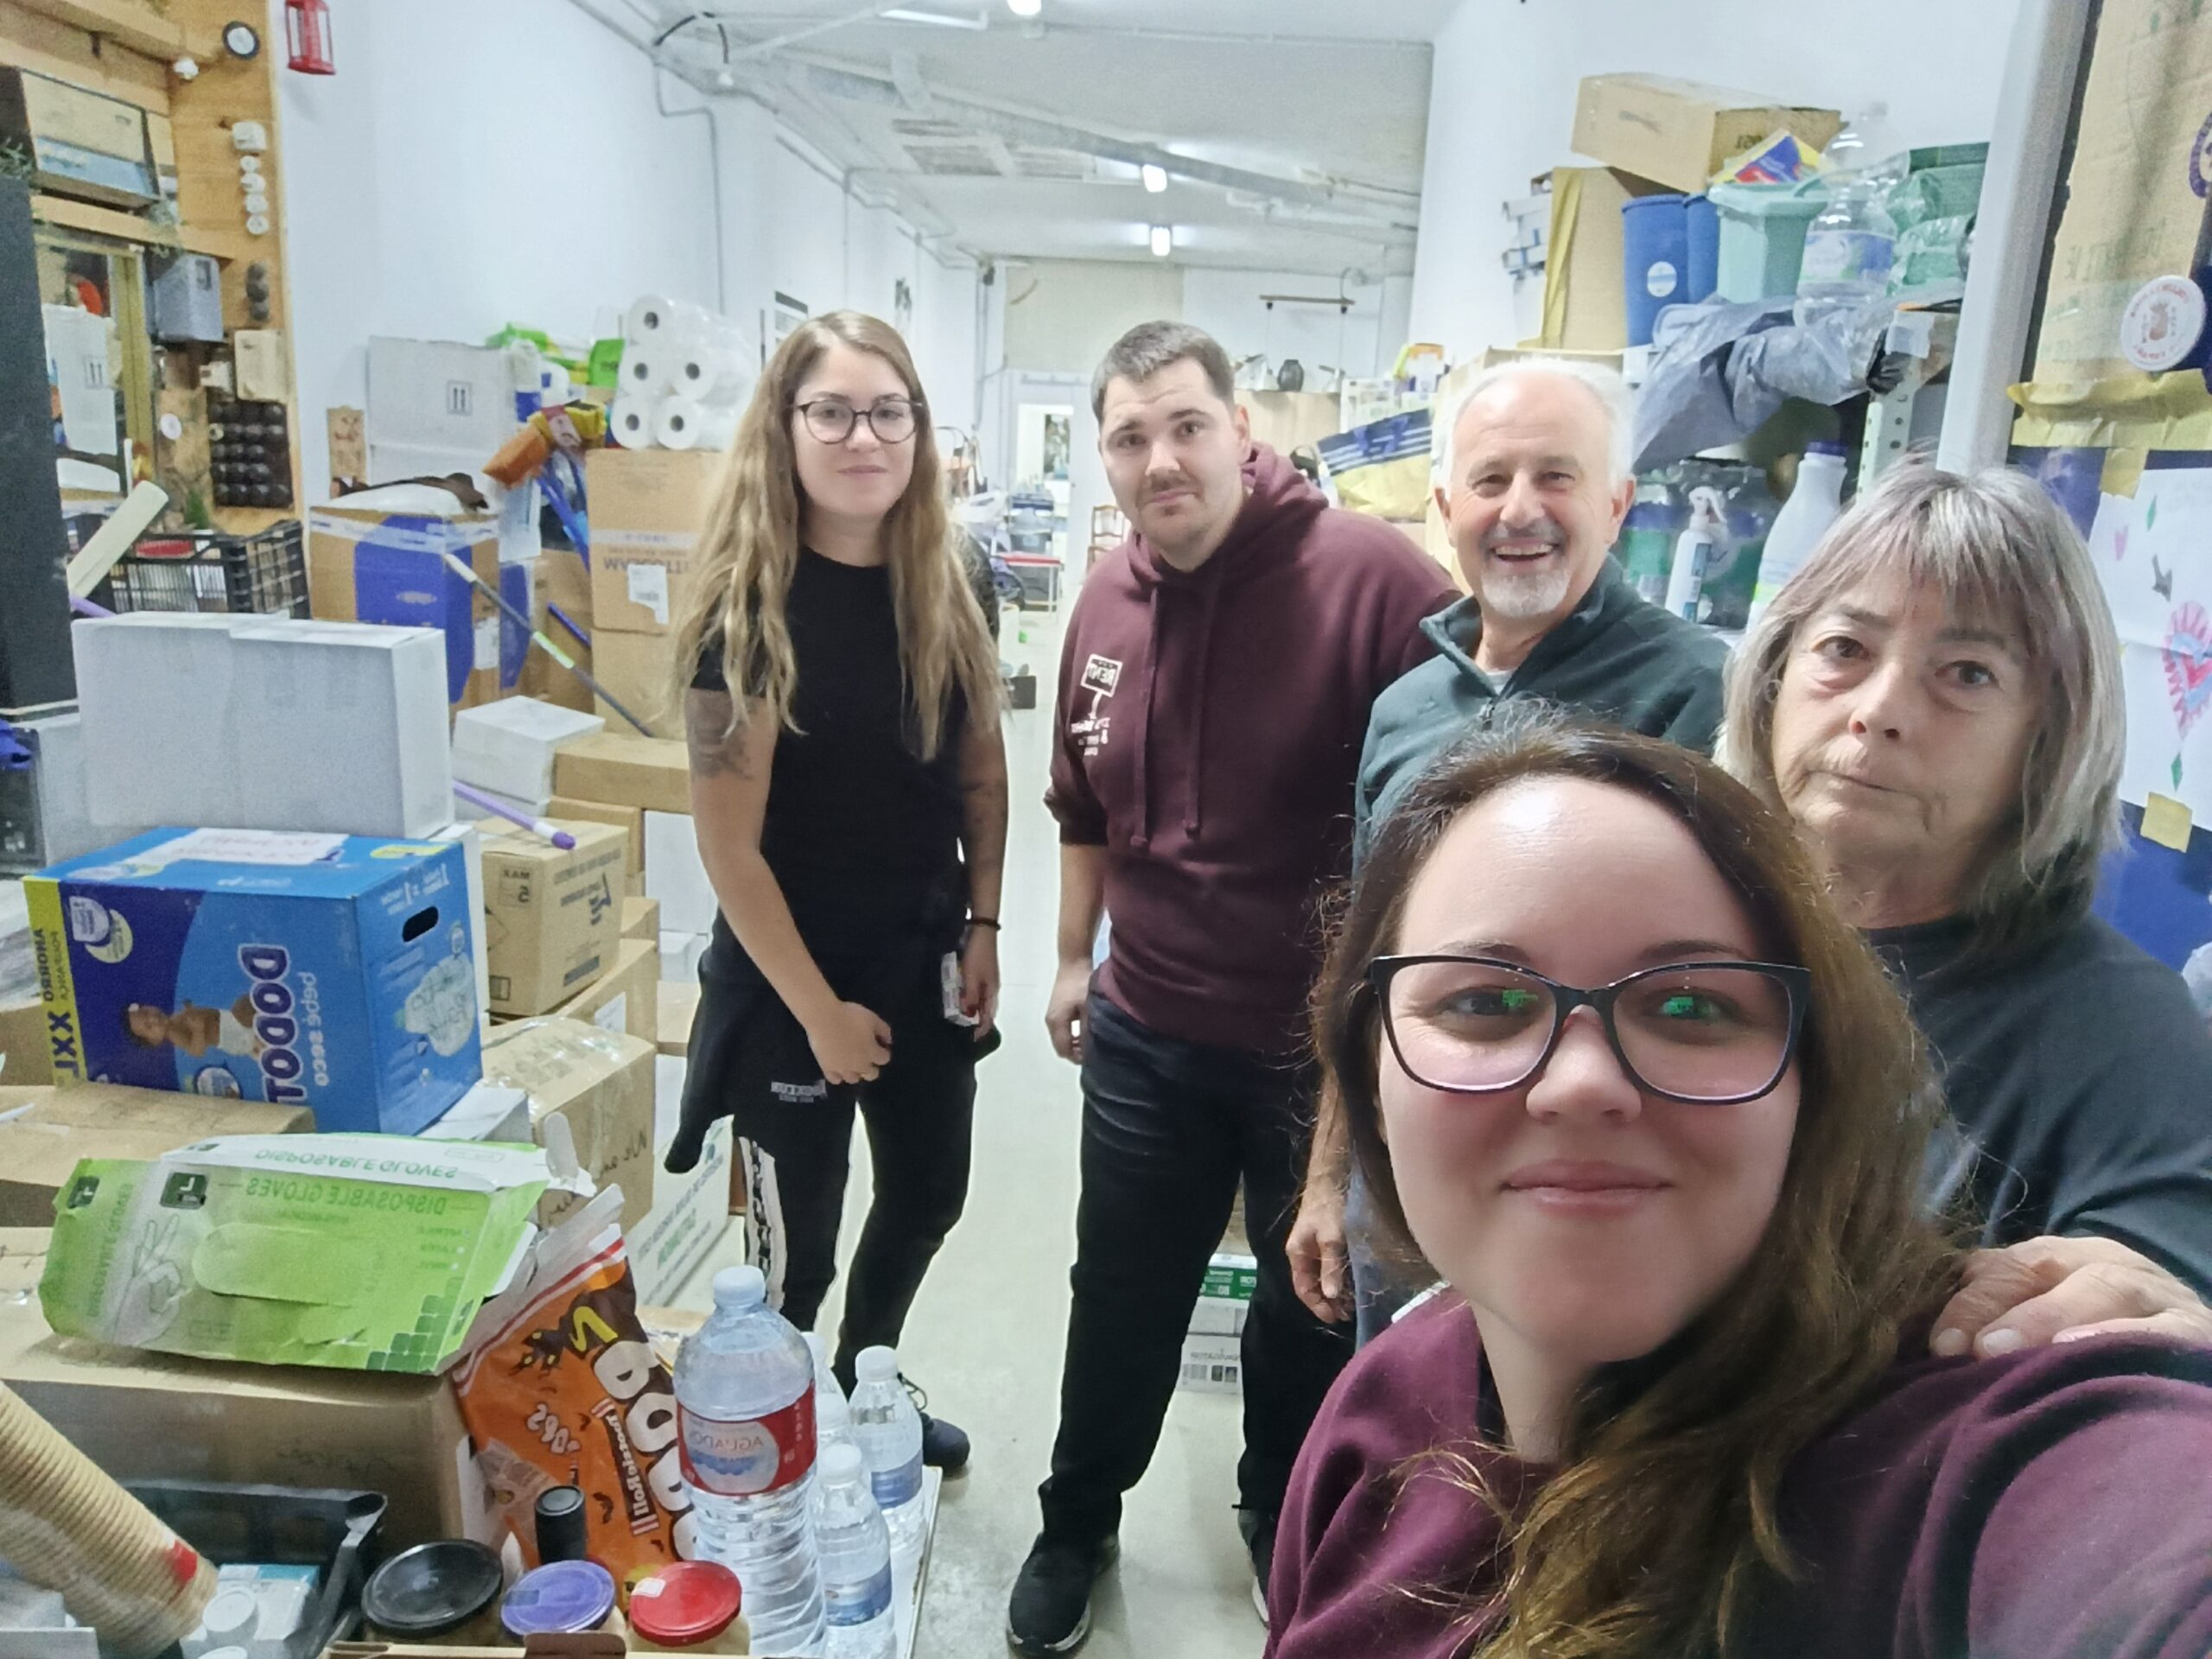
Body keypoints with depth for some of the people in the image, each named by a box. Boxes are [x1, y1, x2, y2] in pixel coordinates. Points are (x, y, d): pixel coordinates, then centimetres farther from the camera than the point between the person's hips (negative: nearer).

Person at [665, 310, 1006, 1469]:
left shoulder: (945, 592, -1)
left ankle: (864, 1394, 49)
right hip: (790, 983, -6)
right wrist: (819, 1008, -15)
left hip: (925, 966, 6)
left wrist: (983, 927, 3)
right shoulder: (752, 605, -18)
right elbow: (729, 844, -18)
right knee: (798, 1243, 9)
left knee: (928, 1193, 22)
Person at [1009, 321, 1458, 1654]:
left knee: (1316, 1302, 20)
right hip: (1145, 1037, 4)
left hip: (1334, 1043, -3)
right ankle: (1079, 1523, 45)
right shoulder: (1107, 602, 1)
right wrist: (1076, 959, 17)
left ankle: (1282, 1512, 49)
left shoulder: (1371, 577, -19)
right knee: (1122, 1301, 20)